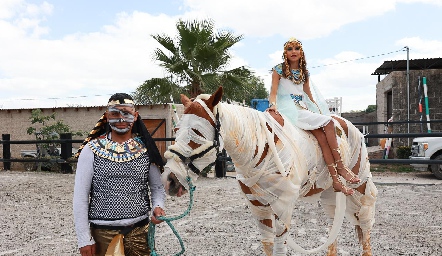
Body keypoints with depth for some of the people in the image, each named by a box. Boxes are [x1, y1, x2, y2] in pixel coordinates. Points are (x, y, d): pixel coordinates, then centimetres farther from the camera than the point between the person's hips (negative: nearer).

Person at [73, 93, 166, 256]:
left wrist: (158, 206, -10)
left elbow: (157, 187, 11)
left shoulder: (146, 150, 2)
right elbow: (80, 197, -4)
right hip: (102, 234, -1)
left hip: (140, 232, 2)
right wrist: (84, 239, -6)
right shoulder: (91, 150, -4)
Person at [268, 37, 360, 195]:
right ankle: (340, 167, -18)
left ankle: (336, 180, -24)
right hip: (289, 108, -5)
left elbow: (309, 94, 19)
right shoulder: (279, 69, 5)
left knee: (322, 135, -21)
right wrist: (273, 104, -23)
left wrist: (319, 110, 7)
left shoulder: (304, 72, 20)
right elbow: (273, 92, -3)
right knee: (327, 122, -24)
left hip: (304, 108, 5)